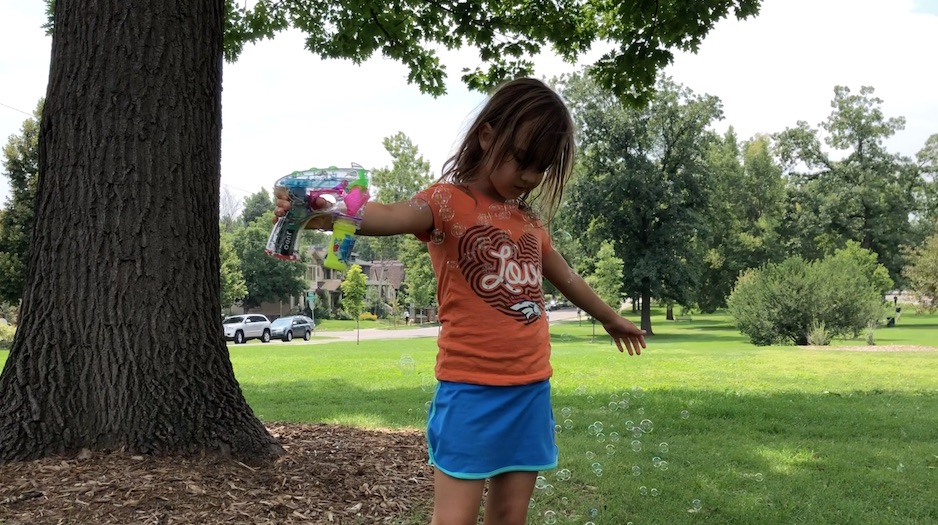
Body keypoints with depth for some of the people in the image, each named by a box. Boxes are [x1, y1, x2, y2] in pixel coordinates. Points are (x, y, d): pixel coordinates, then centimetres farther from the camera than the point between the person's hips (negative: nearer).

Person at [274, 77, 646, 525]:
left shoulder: (530, 220, 13)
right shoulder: (449, 201, -8)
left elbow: (565, 277, 31)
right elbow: (391, 217, -30)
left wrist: (609, 318, 46)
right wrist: (328, 214, -51)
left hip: (531, 389, 6)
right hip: (471, 390, -6)